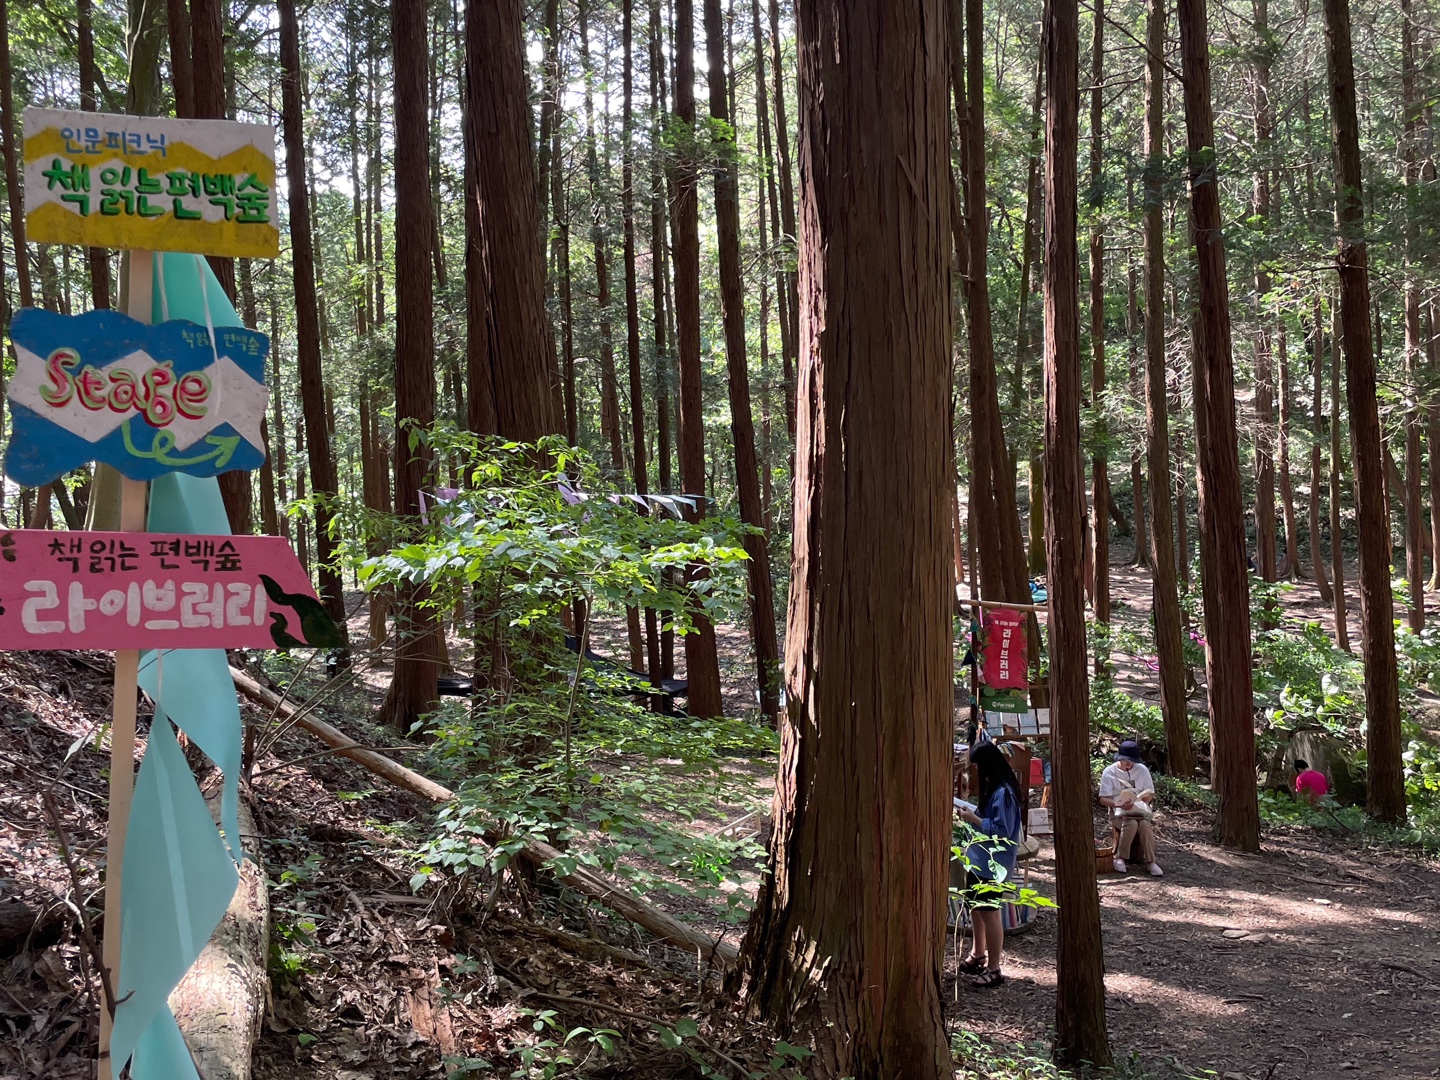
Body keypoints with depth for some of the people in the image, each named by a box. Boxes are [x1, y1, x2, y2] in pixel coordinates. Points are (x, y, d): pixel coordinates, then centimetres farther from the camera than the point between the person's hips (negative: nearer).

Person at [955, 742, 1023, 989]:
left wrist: (973, 818, -21)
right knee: (974, 907, 19)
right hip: (978, 859, 10)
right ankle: (978, 955, 34)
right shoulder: (991, 788, 9)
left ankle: (993, 969, 5)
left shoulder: (1003, 793, -21)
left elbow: (1002, 831, -24)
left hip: (993, 864, -10)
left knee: (989, 913, -3)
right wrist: (971, 813, 3)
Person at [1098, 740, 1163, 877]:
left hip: (1140, 810, 2)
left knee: (1145, 825, -33)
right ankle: (1120, 858, -22)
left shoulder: (1142, 769, 6)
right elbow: (1103, 798, -3)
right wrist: (1120, 804, -23)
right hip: (1119, 813, -2)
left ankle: (1150, 862, -27)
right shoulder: (1109, 772, 0)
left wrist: (1139, 800, -15)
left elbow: (1150, 795, 9)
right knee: (1132, 824, -35)